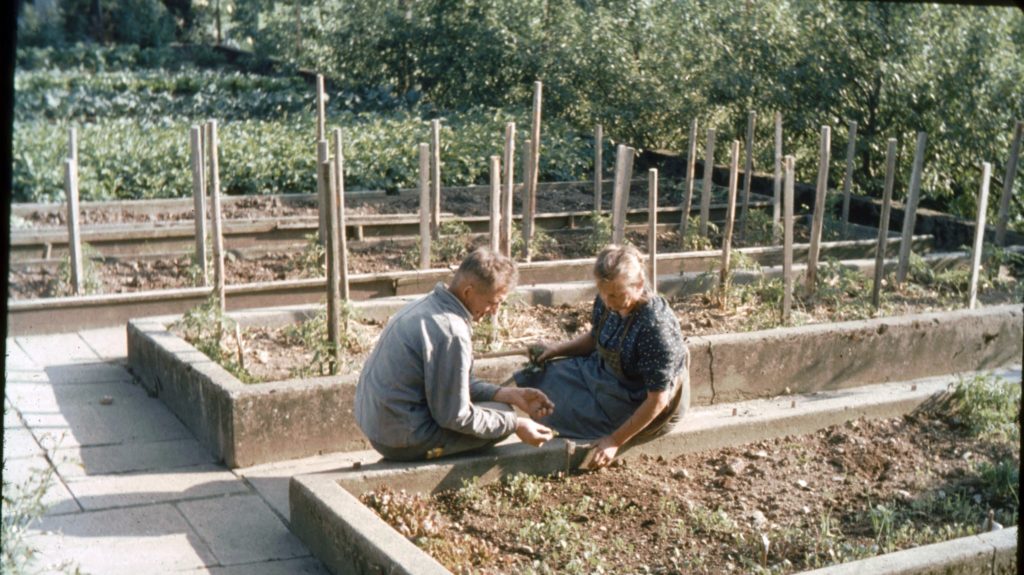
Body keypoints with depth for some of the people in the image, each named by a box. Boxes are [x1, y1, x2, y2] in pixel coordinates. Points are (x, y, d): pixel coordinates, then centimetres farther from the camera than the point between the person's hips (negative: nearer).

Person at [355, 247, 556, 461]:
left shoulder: (425, 305, 6)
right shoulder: (451, 332, -25)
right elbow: (455, 417, -19)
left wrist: (507, 394, 7)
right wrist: (516, 425, -10)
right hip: (405, 441, -9)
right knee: (503, 414, -1)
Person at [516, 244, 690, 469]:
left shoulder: (656, 327, -34)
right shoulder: (606, 302, -12)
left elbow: (657, 400, -27)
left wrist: (615, 441, -25)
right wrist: (557, 349, -5)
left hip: (639, 407, -7)